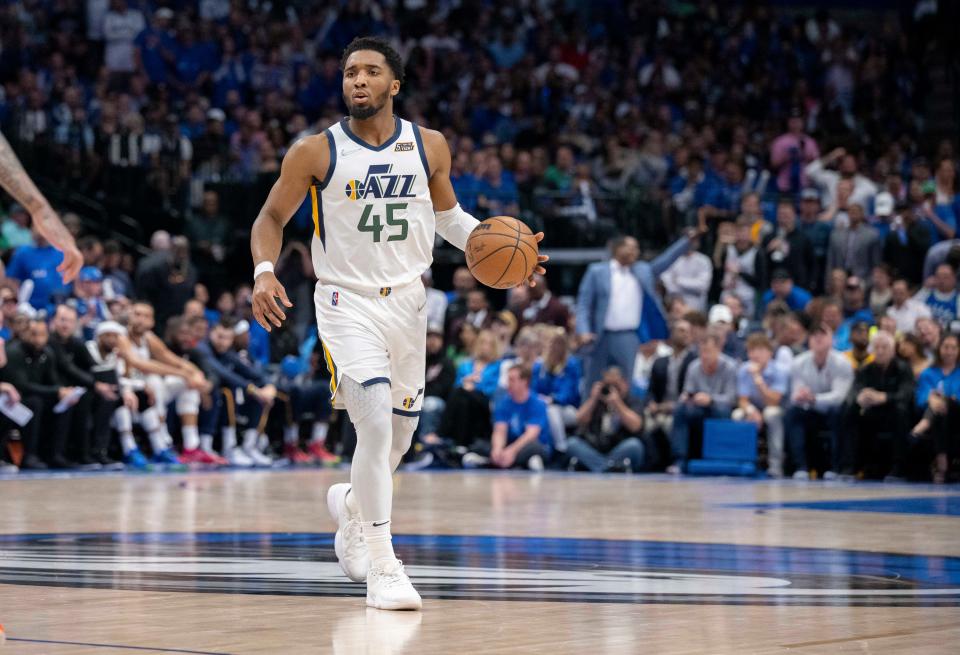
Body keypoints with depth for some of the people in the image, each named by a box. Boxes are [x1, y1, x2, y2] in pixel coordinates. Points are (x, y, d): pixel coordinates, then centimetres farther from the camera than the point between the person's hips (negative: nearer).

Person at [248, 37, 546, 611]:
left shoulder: (430, 147, 1)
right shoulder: (316, 153, -8)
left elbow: (447, 213, 17)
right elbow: (272, 218, 2)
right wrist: (264, 272, -16)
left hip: (408, 300, 4)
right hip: (347, 302, -4)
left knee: (398, 435, 13)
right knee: (376, 421, -21)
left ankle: (351, 504, 47)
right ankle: (383, 566, -15)